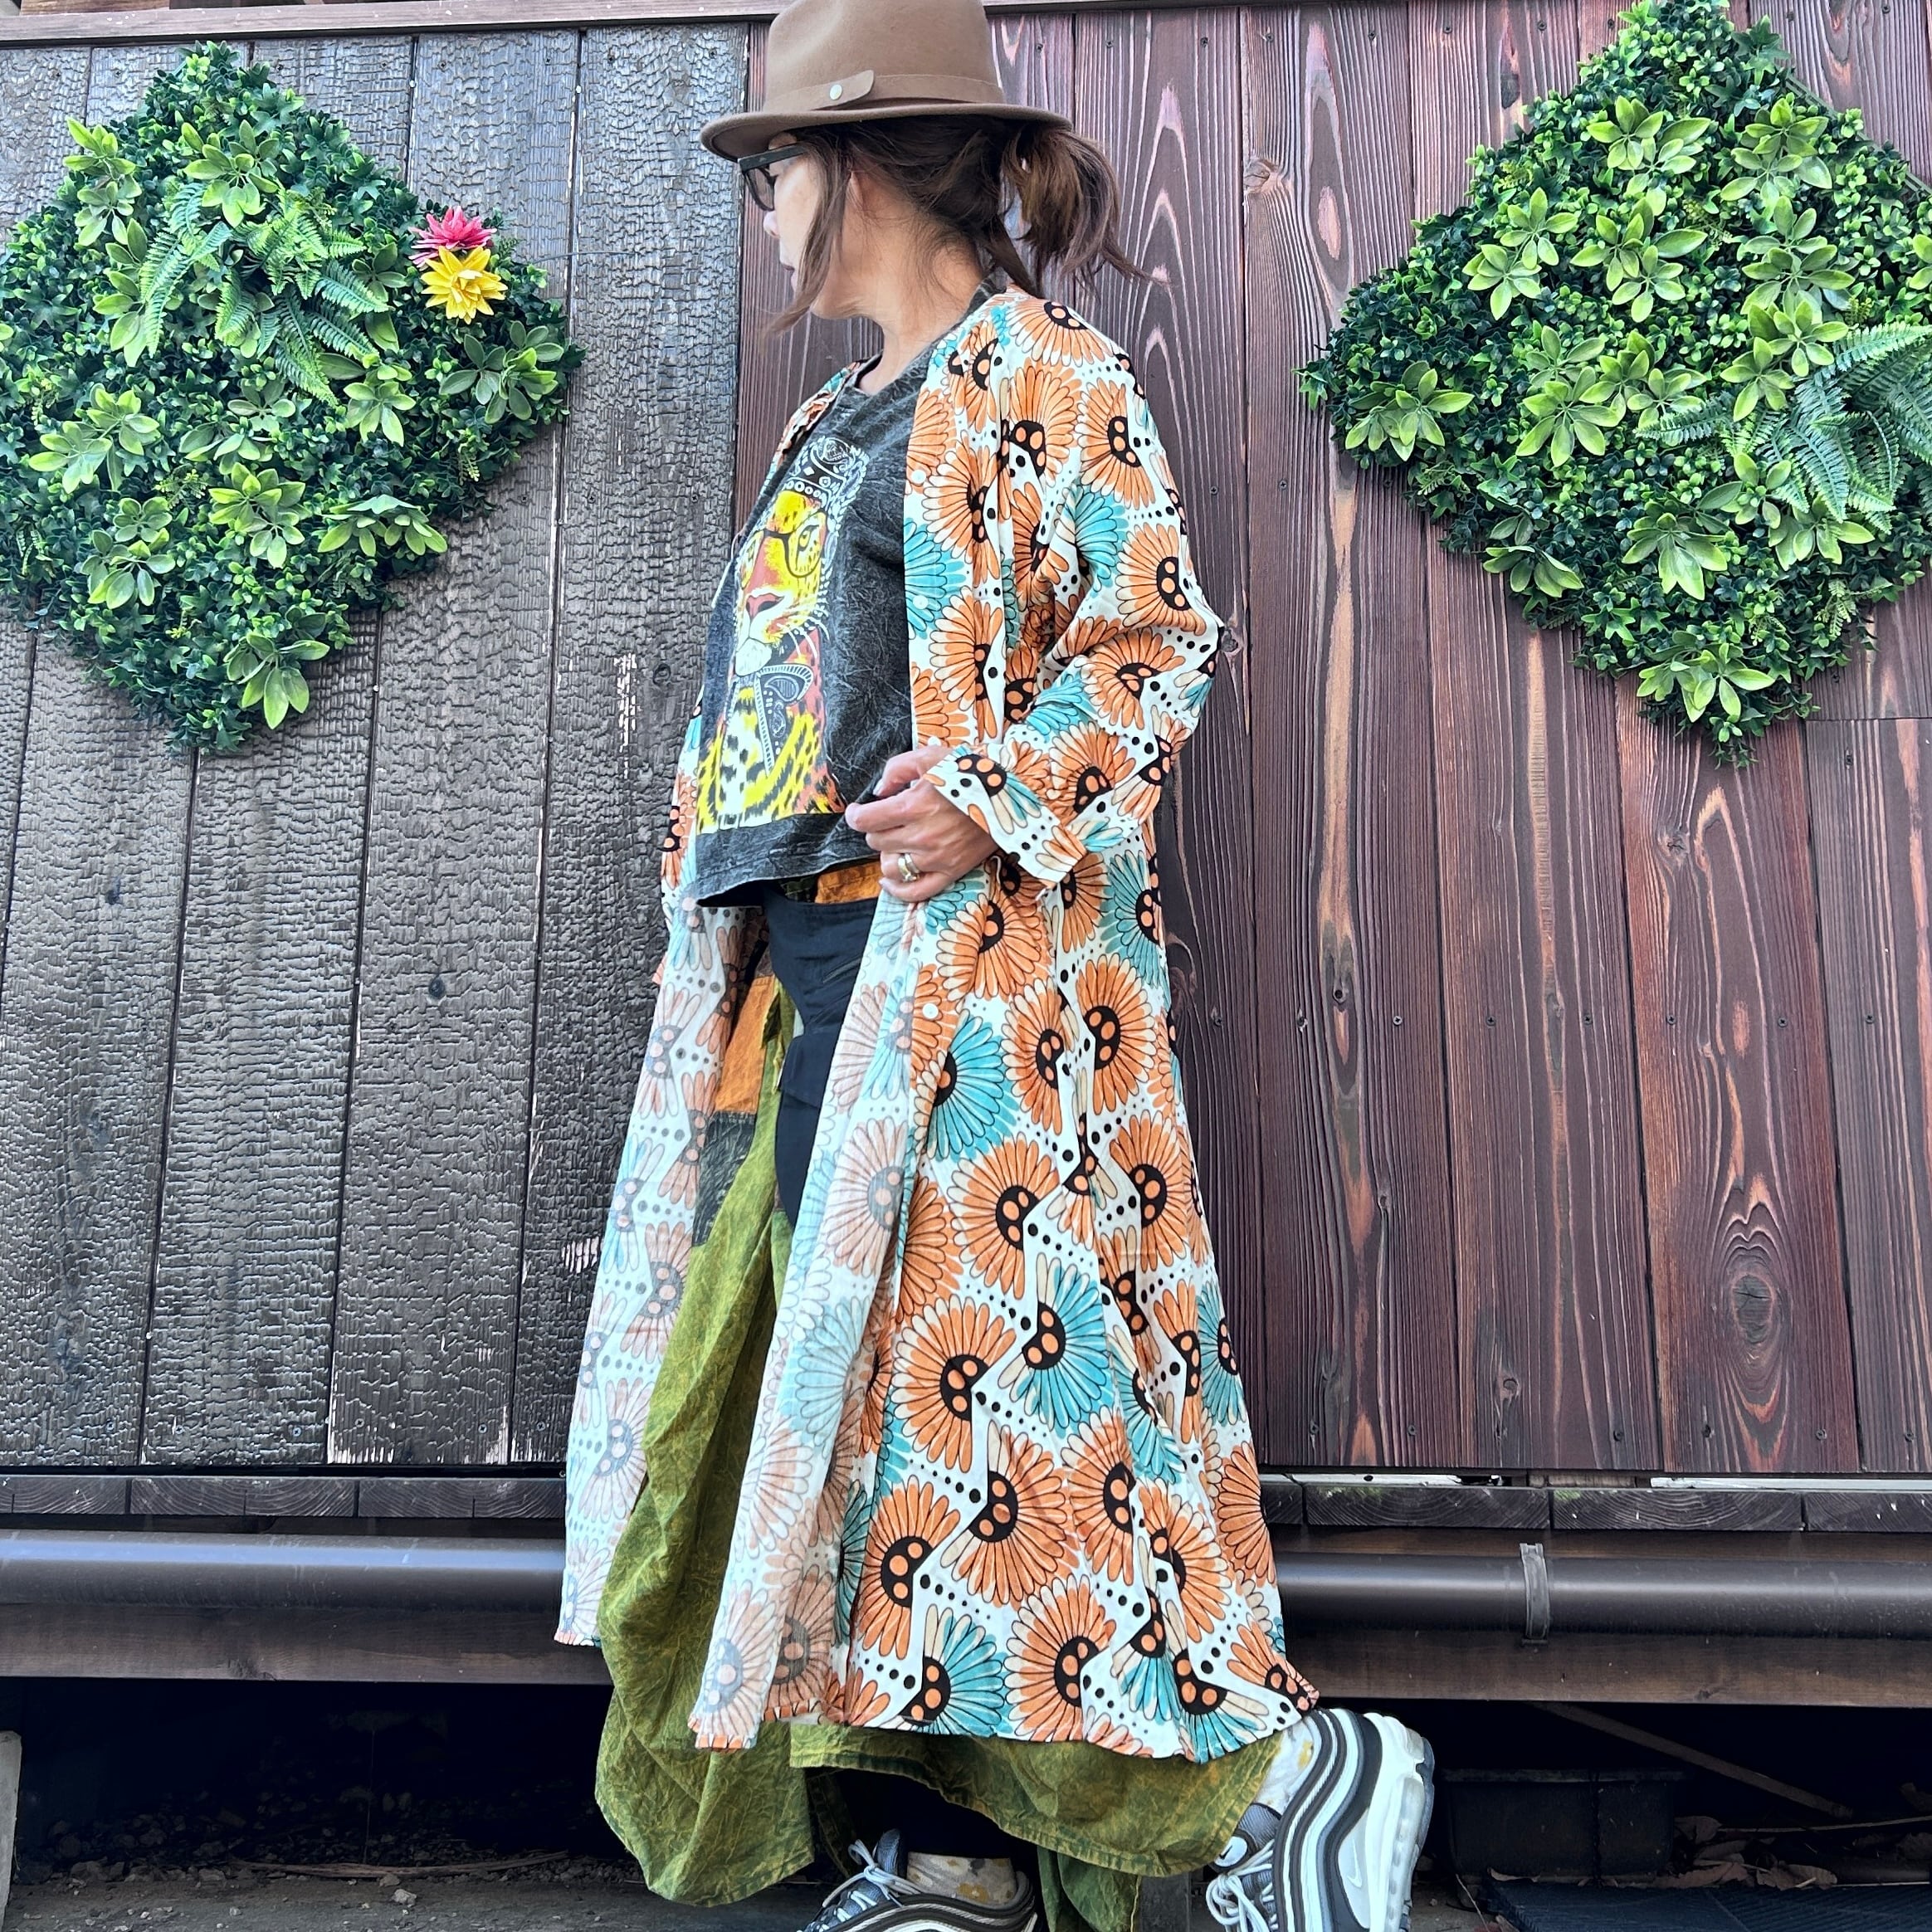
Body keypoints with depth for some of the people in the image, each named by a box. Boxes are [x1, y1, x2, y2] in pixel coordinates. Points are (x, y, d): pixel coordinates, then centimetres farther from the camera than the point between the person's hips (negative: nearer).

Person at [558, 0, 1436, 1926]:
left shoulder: (1043, 374, 1)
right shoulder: (834, 427, 26)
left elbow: (1153, 635, -8)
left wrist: (992, 800, -21)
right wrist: (723, 909, 19)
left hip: (960, 966, -9)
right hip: (803, 974, 9)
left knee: (953, 1372, -13)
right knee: (814, 1395, 4)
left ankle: (1282, 1771, 2)